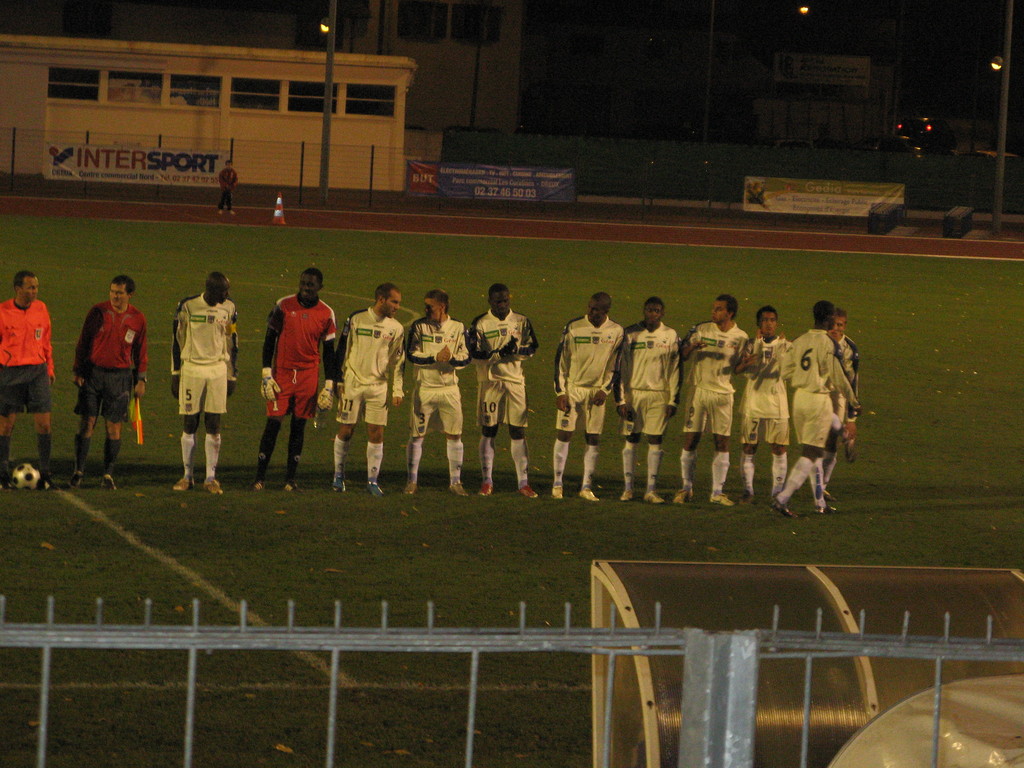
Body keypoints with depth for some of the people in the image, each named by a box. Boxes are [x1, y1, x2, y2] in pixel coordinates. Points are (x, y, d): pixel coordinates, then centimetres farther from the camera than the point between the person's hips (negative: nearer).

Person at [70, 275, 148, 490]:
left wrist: (141, 379, 7)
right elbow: (83, 342, 4)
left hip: (120, 375, 1)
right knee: (87, 422, -3)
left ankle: (108, 474, 9)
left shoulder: (138, 319, 2)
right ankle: (78, 471, 5)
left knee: (114, 426, 1)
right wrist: (78, 371, -1)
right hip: (93, 373, -1)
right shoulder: (98, 312, -2)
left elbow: (140, 351, 11)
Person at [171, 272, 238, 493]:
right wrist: (175, 374, 4)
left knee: (214, 425, -1)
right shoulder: (188, 306, -4)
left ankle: (211, 477, 4)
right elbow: (177, 341, 4)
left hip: (218, 370, 2)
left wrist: (232, 376, 12)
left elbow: (232, 344, 12)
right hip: (191, 368, -2)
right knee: (190, 424, 1)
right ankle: (187, 476, 10)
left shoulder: (228, 308, 4)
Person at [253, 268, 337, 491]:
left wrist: (329, 384, 3)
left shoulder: (326, 314, 1)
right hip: (281, 372, -1)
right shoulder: (283, 306, -3)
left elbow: (328, 351, 7)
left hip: (308, 376, 1)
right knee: (273, 423, -4)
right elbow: (269, 340, 2)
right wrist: (266, 374, -5)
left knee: (299, 425, 4)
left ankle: (290, 478, 10)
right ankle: (260, 477, 1)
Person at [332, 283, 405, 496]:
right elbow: (342, 351, 4)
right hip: (352, 384, -2)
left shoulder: (395, 328, 5)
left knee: (376, 434, -3)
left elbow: (398, 361, 10)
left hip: (378, 388, 2)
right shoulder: (356, 320, -1)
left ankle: (372, 480, 5)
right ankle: (339, 475, 18)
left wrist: (397, 390, 4)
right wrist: (339, 382, 1)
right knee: (345, 431, 2)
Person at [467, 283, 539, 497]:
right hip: (489, 381, -1)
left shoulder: (521, 322, 7)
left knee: (518, 431, -1)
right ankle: (487, 481, 11)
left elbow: (532, 349, 8)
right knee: (488, 431, 2)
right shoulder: (480, 324, -1)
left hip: (516, 381, 1)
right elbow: (475, 354, -7)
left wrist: (517, 350, -13)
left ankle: (523, 482, 1)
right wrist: (500, 354, -19)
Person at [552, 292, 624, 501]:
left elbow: (615, 365, 7)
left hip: (596, 390, 2)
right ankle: (557, 484, 6)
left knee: (594, 438, 1)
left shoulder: (616, 332, -1)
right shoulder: (573, 328, -6)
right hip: (572, 387, -2)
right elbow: (561, 360, -3)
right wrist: (560, 392, -7)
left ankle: (587, 486, 8)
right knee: (564, 434, -3)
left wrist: (605, 390, -4)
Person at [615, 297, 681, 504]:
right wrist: (621, 399, -3)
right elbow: (621, 368, 3)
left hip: (660, 395, 1)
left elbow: (676, 370, 7)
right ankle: (628, 488, 9)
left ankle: (651, 490, 4)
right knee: (631, 439, 2)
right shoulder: (630, 335, 1)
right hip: (634, 392, -1)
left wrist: (673, 400, 1)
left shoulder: (671, 337, 4)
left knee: (655, 440, 0)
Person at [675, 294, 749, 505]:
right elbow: (682, 355, 4)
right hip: (697, 390, 0)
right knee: (690, 439, -1)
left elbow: (737, 367, 9)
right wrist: (692, 347, -17)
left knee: (722, 442, -1)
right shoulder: (701, 330, 2)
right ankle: (686, 489, 12)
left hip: (723, 392, 0)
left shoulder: (740, 338, 2)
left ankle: (717, 492, 7)